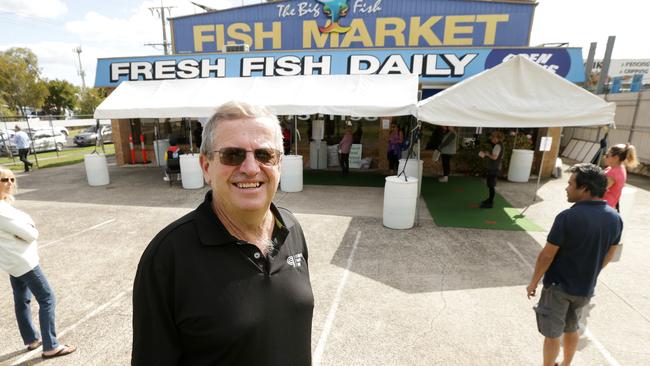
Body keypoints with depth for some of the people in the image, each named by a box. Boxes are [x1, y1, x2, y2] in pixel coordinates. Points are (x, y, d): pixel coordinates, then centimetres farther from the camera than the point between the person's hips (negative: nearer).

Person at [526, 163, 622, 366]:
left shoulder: (568, 217, -27)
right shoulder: (615, 218, -5)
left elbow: (547, 255, -21)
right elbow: (609, 254, 7)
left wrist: (534, 282, -7)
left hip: (558, 286, -6)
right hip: (586, 288, 7)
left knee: (552, 333, 11)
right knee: (572, 329, 25)